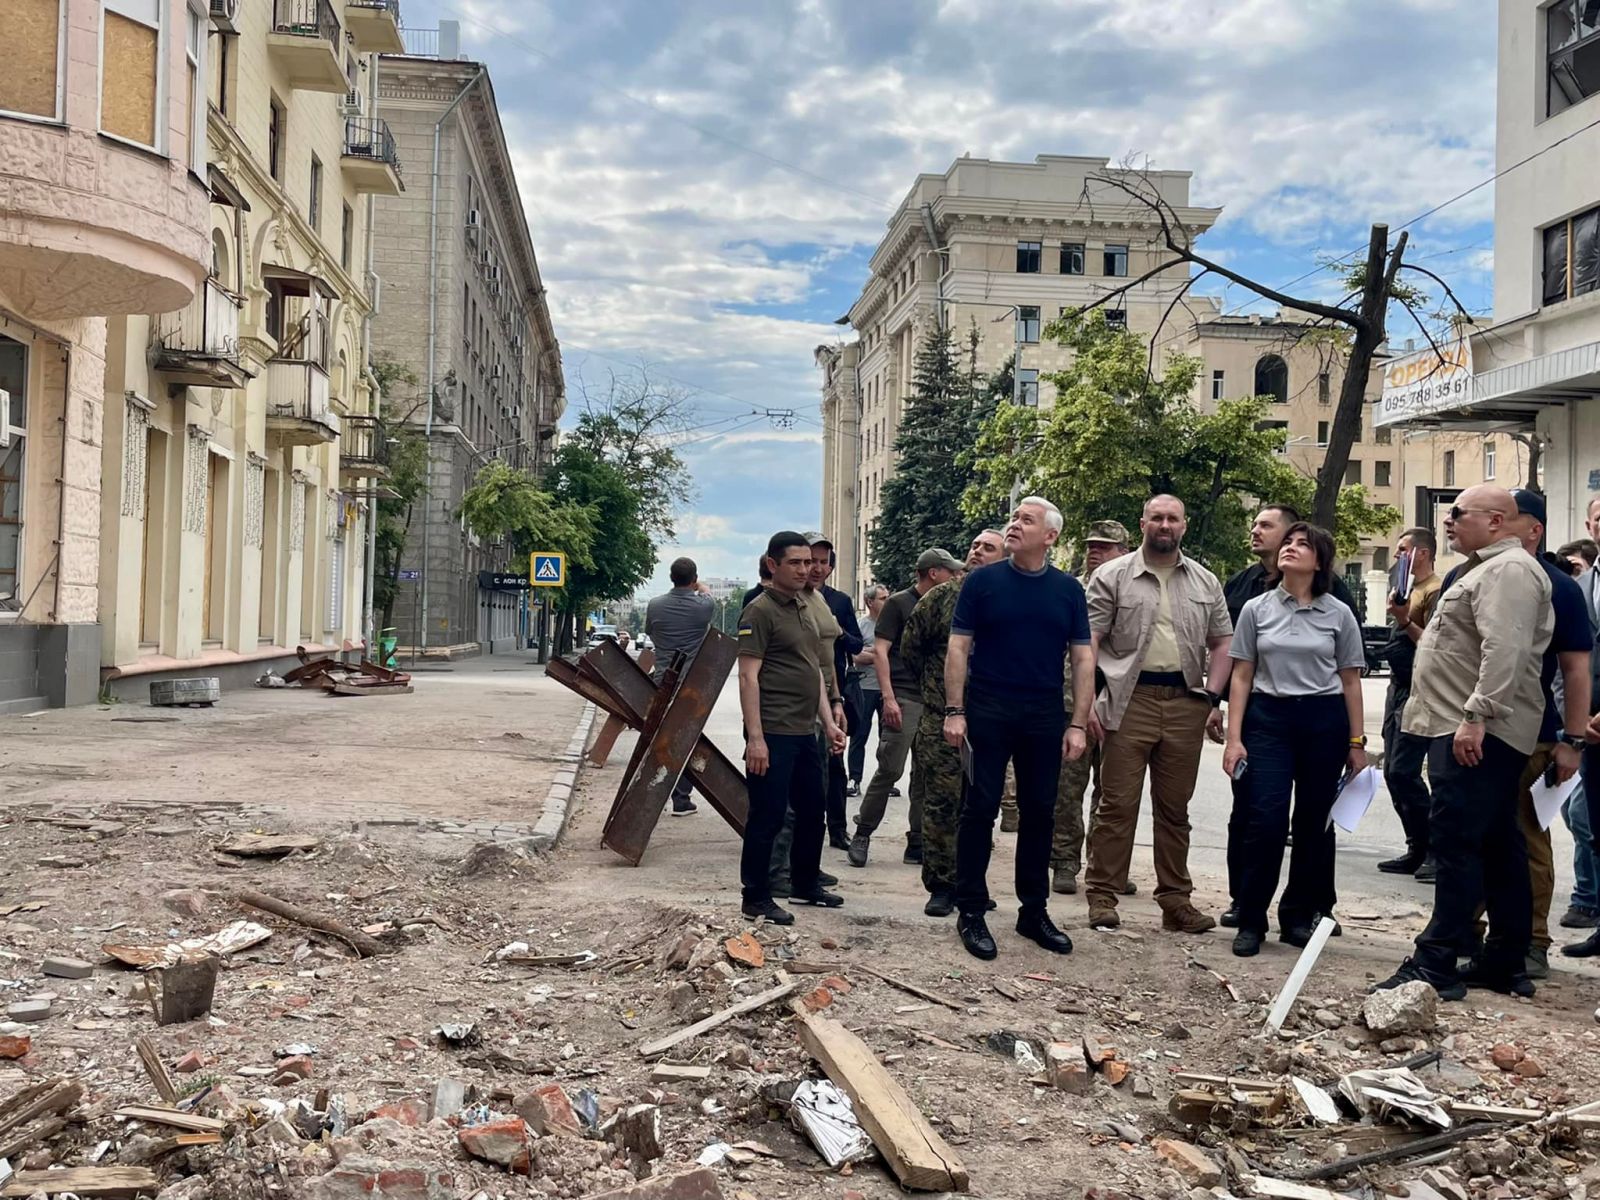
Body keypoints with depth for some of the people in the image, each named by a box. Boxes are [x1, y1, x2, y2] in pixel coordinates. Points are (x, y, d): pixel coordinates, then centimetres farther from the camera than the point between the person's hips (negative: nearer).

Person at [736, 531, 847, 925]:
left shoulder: (806, 609, 15)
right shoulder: (760, 611, -11)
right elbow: (748, 677, -16)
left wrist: (828, 721, 15)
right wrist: (755, 737, -21)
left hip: (805, 732, 9)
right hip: (773, 734, -9)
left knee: (812, 812, 17)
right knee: (767, 817, -1)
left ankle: (805, 885, 32)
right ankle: (756, 898, 10)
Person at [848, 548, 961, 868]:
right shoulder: (898, 603, -1)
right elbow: (880, 651, -7)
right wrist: (888, 698, -16)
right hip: (904, 698, -6)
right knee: (890, 769, -9)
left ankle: (918, 844, 11)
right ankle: (862, 834, 5)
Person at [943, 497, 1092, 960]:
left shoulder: (1068, 590, 5)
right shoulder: (982, 581, -1)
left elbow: (1082, 659, 5)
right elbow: (958, 648, -2)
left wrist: (1078, 724, -2)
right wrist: (954, 711, -10)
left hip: (1045, 716, 3)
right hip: (987, 712, -2)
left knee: (1039, 812, 10)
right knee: (981, 808, 1)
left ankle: (1034, 910, 22)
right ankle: (972, 912, 9)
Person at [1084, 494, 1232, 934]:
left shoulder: (1206, 582, 13)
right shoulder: (1113, 576, 2)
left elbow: (1221, 644, 14)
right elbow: (1088, 642, -2)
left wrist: (1212, 700, 3)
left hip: (1185, 702, 3)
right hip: (1130, 700, -3)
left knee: (1175, 808, 10)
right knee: (1117, 803, -2)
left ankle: (1175, 900, 18)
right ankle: (1102, 896, 7)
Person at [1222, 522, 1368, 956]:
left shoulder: (1338, 614, 4)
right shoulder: (1256, 609, 5)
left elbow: (1350, 681, 7)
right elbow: (1241, 676, 5)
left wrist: (1356, 743, 5)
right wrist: (1234, 738, -1)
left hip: (1324, 722, 1)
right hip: (1268, 718, -1)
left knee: (1314, 823, 6)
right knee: (1264, 820, -9)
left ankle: (1299, 916, 20)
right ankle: (1250, 921, 2)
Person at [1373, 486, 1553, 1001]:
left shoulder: (1508, 570, -12)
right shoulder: (1487, 569, 23)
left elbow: (1505, 651, -23)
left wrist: (1475, 716, -27)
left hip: (1477, 733, -11)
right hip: (1473, 731, 11)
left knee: (1457, 843, -12)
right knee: (1498, 846, 12)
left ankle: (1436, 965, -11)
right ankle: (1506, 962, 18)